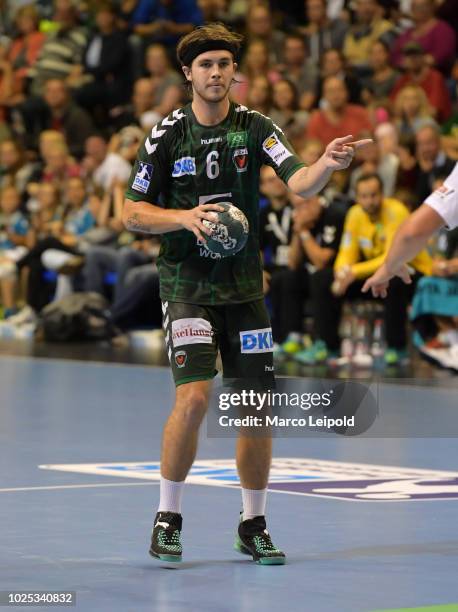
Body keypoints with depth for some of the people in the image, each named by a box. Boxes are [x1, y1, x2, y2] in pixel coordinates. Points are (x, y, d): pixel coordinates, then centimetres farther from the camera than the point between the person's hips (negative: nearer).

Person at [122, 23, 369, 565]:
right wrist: (186, 218, -18)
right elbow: (132, 213, 0)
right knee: (194, 396, -19)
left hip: (244, 286, 3)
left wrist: (328, 164, -38)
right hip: (186, 285, -2)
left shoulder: (254, 127, -2)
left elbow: (299, 184, -16)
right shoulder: (167, 135, -4)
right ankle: (167, 518, -3)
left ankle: (253, 525, 20)